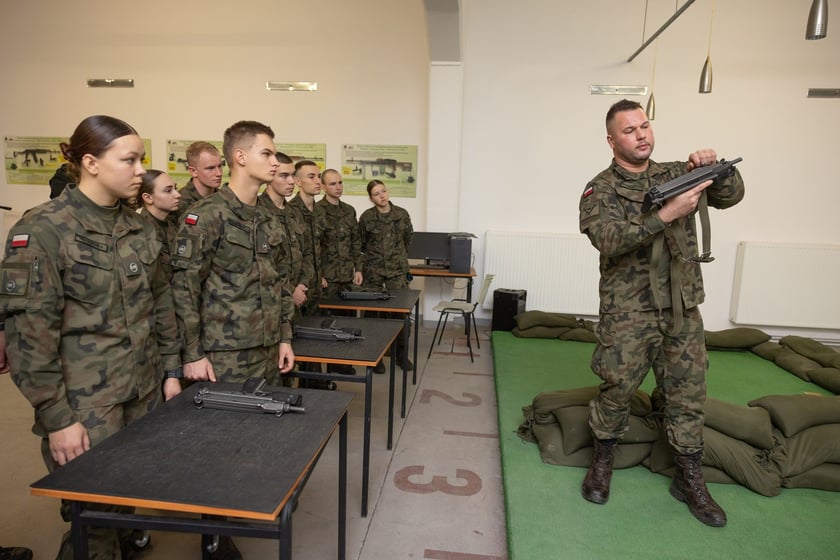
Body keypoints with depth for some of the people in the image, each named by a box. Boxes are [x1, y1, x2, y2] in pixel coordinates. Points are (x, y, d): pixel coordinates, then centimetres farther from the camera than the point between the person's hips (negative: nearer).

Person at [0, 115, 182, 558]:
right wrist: (56, 417, -15)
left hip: (144, 393, 6)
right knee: (95, 520, 6)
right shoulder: (41, 231, -13)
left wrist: (171, 370, 10)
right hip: (84, 404, -5)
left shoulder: (139, 228, 6)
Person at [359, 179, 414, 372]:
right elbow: (360, 243, 9)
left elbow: (408, 238, 16)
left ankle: (401, 353, 16)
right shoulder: (366, 217, -4)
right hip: (373, 270, -1)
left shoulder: (402, 214, 1)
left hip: (397, 269, 1)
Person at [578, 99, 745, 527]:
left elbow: (731, 195, 6)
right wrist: (666, 215, -29)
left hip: (682, 309, 5)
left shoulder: (677, 174, 10)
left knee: (687, 396, 11)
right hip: (628, 312, -4)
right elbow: (608, 238, -22)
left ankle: (689, 480, 27)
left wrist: (714, 169, -14)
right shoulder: (600, 191, -6)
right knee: (617, 392, 1)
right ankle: (602, 464, 25)